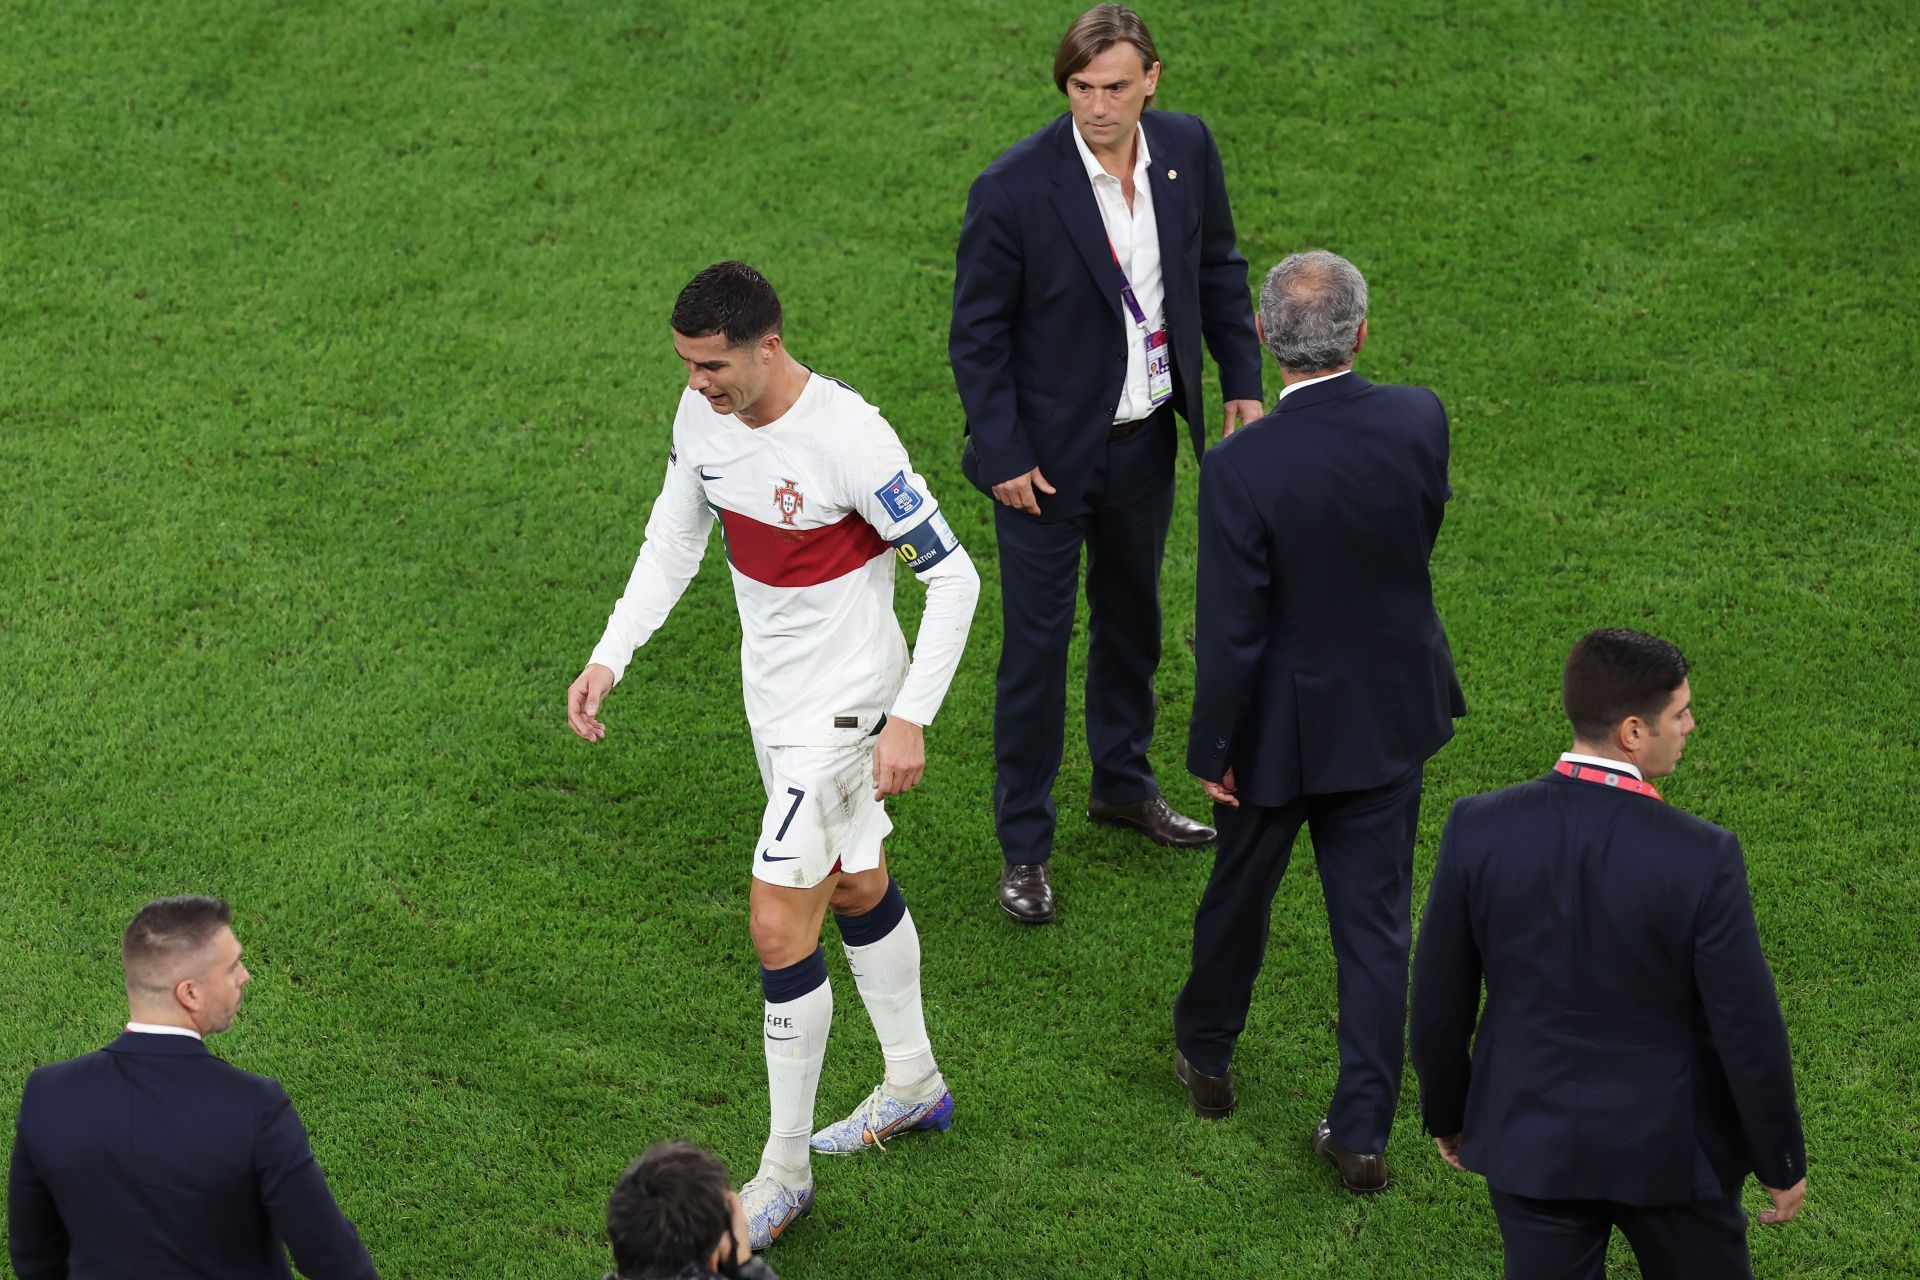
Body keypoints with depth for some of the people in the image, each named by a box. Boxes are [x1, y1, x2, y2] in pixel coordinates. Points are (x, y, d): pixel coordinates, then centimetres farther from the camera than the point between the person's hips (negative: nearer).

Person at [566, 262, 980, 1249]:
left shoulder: (847, 438, -28)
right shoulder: (703, 412, -6)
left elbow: (953, 577, -21)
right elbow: (673, 540, 9)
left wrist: (910, 718, -23)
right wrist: (608, 659, 0)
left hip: (840, 703, -8)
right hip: (772, 690, 8)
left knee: (779, 927, -8)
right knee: (854, 884, 23)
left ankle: (784, 1169, 5)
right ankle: (914, 1084, 43)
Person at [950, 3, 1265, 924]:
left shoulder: (1187, 149, -8)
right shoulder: (1014, 190, -23)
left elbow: (1218, 266, 8)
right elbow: (977, 335, -15)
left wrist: (1242, 382, 5)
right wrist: (1003, 457, -16)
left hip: (1146, 435, 5)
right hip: (1050, 451, -5)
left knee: (1131, 613, 23)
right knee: (1037, 641, 1)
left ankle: (1123, 784, 44)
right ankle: (1024, 847, 14)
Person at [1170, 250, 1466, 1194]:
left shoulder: (1242, 468, -27)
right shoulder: (1420, 420, -15)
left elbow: (1231, 637, -21)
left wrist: (1213, 749, -6)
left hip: (1285, 724, -3)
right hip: (1392, 712, 3)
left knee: (1240, 891, 22)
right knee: (1375, 921, 12)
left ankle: (1206, 1054, 45)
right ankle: (1362, 1132, 17)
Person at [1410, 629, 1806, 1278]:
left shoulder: (1479, 829, -16)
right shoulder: (1702, 859, -24)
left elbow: (1438, 997, -4)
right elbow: (1746, 1029, -15)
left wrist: (1446, 1113, 13)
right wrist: (1782, 1163, 0)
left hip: (1529, 1143, 3)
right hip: (1668, 1148, -2)